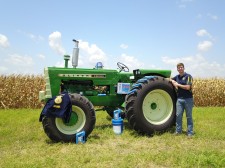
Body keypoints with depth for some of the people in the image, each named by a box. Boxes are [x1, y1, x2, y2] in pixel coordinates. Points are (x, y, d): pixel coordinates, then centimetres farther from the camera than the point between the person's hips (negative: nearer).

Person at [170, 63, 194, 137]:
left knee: (189, 116, 4)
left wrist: (178, 84, -10)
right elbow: (169, 79, 27)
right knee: (178, 115, 6)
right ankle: (178, 130, 16)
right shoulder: (177, 77, 11)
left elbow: (188, 87, -17)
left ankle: (190, 132, 11)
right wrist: (173, 81, 4)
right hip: (179, 99, 5)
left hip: (188, 99, -5)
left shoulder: (188, 76, -7)